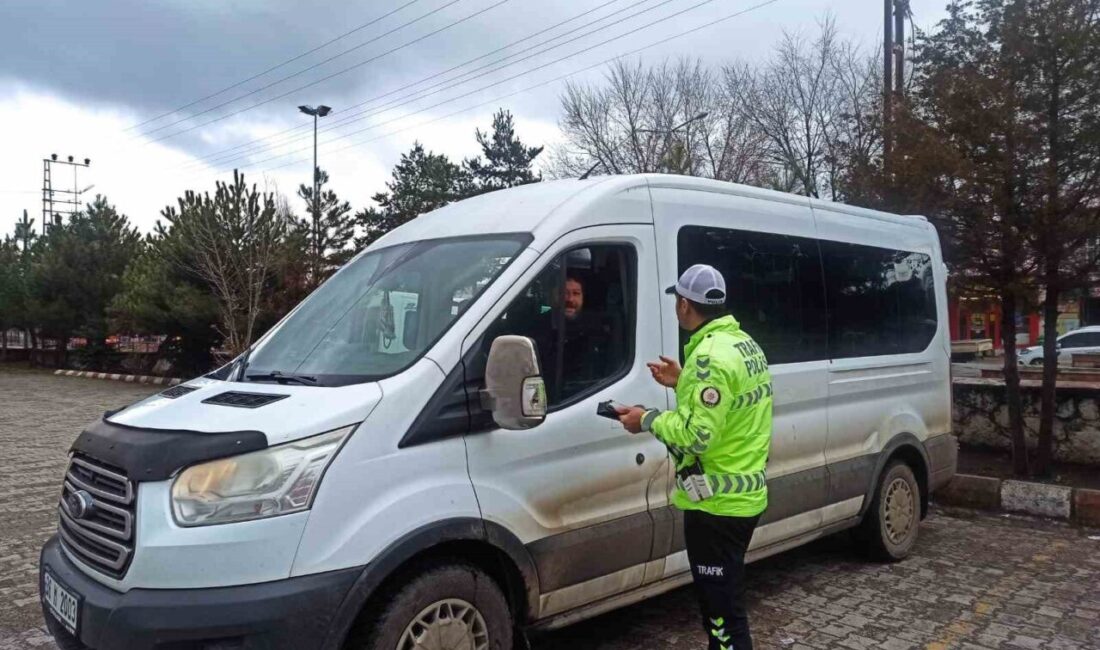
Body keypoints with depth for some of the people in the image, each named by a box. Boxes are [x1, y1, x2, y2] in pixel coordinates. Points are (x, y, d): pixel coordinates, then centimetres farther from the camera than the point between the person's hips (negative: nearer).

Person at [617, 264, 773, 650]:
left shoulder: (711, 355, -22)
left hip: (717, 503, -10)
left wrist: (648, 420, -13)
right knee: (724, 599, 24)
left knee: (721, 607, 2)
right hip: (744, 495, 10)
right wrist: (683, 383, 14)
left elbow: (699, 435, -26)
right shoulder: (743, 344, 10)